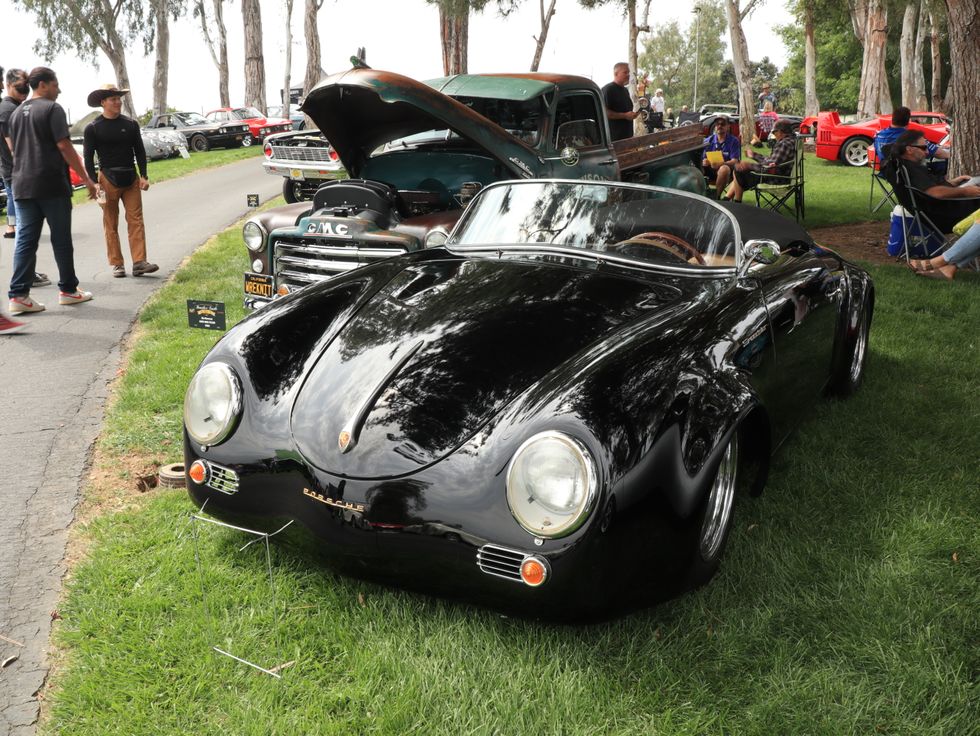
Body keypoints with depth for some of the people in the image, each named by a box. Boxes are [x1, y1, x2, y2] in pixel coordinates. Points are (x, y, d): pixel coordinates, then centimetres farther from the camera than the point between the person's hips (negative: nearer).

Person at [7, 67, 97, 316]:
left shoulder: (17, 113, 16)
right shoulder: (52, 108, -7)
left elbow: (13, 149, 20)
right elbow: (64, 146, -15)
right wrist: (86, 179, -12)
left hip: (23, 186, 6)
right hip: (52, 185, -6)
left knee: (25, 241, 4)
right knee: (61, 240, 5)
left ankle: (18, 295, -1)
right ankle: (68, 290, 14)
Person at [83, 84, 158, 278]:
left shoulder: (131, 124, 8)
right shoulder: (93, 128, 0)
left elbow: (140, 151, 11)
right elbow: (88, 157, 0)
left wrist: (143, 176, 2)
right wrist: (94, 182, -8)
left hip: (131, 179, 2)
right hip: (108, 179, -2)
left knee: (136, 220, -5)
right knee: (111, 224, 2)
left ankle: (139, 262, -7)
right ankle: (117, 264, 6)